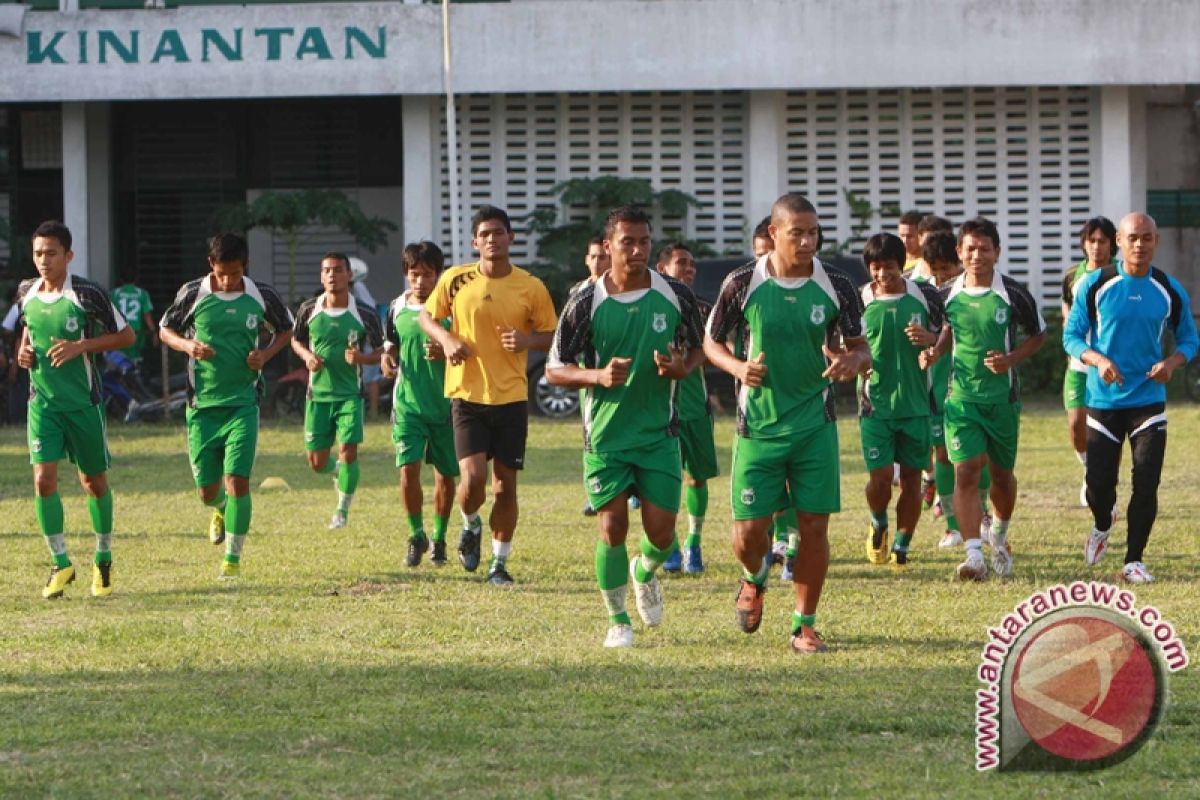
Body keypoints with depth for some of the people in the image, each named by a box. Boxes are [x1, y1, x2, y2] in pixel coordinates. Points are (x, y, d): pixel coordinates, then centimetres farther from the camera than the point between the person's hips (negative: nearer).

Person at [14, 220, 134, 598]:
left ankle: (103, 559, 29)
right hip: (42, 400, 3)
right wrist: (23, 350, 1)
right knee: (43, 479, -11)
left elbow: (126, 336, -6)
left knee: (94, 482, 9)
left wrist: (81, 346, -18)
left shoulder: (87, 295, -13)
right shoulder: (26, 293, 1)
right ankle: (61, 563, 0)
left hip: (83, 401, -3)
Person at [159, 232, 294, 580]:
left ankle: (233, 557, 0)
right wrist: (188, 345, -14)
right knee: (207, 491, 7)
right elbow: (165, 329, 7)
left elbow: (286, 329, 14)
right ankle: (222, 510, 45)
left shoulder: (261, 296, -2)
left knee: (237, 480, -13)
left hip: (242, 404, -1)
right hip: (202, 404, 1)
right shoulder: (193, 294, -5)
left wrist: (266, 354, -6)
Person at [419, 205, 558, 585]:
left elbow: (551, 336, 8)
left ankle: (500, 563, 16)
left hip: (511, 396, 1)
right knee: (473, 476, -14)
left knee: (505, 484, 3)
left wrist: (527, 340, -14)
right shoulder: (455, 280, -2)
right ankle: (470, 526, 20)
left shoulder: (530, 288, -1)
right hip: (466, 393, -1)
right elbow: (427, 316, 11)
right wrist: (447, 339, -9)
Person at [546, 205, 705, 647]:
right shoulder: (586, 303, -8)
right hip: (605, 433, -2)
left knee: (661, 534, -2)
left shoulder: (676, 296, -2)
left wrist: (681, 368, -10)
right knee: (612, 527, -7)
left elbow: (698, 347, 13)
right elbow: (554, 369, -2)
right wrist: (598, 375, -20)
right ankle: (618, 620, 12)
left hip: (660, 433, 2)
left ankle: (645, 571, 35)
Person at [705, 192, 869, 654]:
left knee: (814, 525, -2)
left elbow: (860, 347, 8)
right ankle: (755, 578, 33)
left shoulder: (835, 288, -1)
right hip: (758, 426, -1)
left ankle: (805, 625, 12)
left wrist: (853, 361, -16)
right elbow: (712, 342, 7)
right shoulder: (742, 285, -5)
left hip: (815, 425, 1)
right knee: (748, 530, -2)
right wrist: (739, 368, -14)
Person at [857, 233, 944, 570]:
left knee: (911, 478, 4)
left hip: (916, 403, 1)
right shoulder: (859, 301, -2)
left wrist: (930, 338, -12)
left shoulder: (925, 296, 1)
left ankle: (901, 548, 18)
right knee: (880, 478, -8)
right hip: (876, 404, -1)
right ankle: (878, 525, 23)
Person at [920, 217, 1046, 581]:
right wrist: (934, 352, 1)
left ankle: (999, 536, 42)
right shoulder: (947, 295, 0)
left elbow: (1039, 335, 5)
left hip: (1003, 397, -1)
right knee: (966, 472, -13)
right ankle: (974, 555, -19)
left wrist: (1012, 358, -11)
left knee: (1001, 473, 12)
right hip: (961, 397, 1)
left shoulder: (1014, 294, -7)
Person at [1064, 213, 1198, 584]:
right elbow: (1071, 335, -1)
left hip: (1149, 402, 1)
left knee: (1146, 483, -7)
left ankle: (1134, 560, 3)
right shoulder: (1094, 285, -4)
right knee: (1099, 483, 0)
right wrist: (1098, 360, -20)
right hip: (1104, 399, -1)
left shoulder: (1170, 291, 1)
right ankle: (1102, 527, 34)